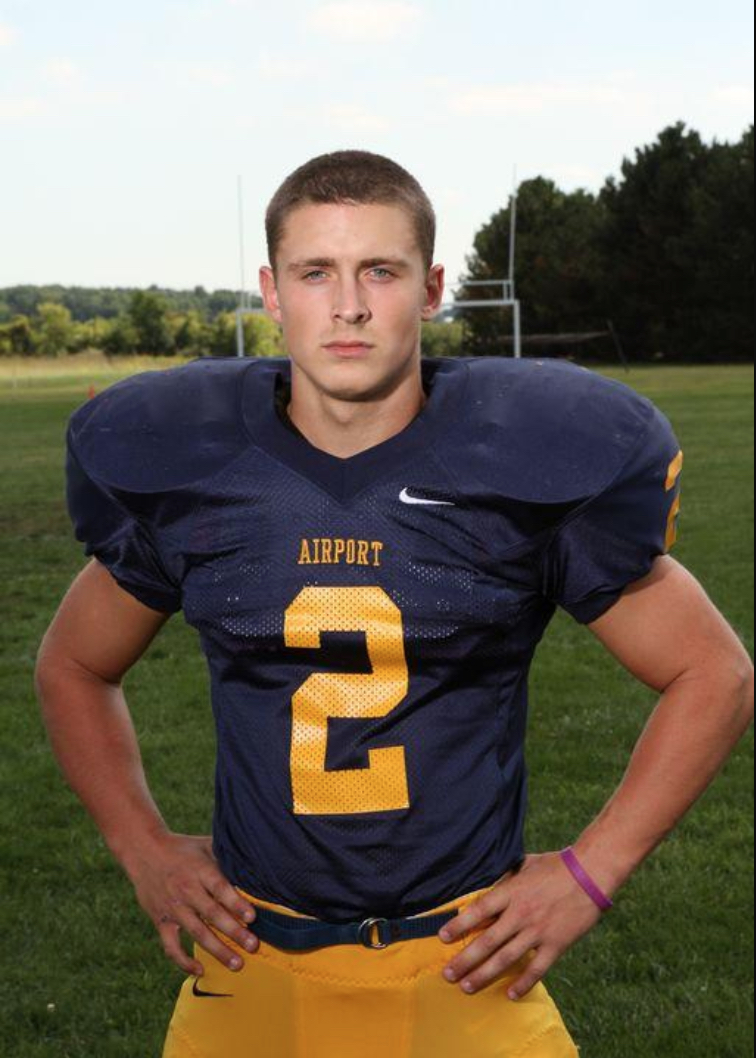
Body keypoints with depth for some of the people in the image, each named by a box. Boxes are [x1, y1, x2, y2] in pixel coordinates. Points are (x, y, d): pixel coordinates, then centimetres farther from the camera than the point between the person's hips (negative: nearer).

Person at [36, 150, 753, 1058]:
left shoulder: (526, 471, -10)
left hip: (468, 967, -1)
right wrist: (142, 848, 3)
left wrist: (589, 873, -5)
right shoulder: (183, 479, -4)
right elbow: (74, 667, 13)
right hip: (252, 966, 2)